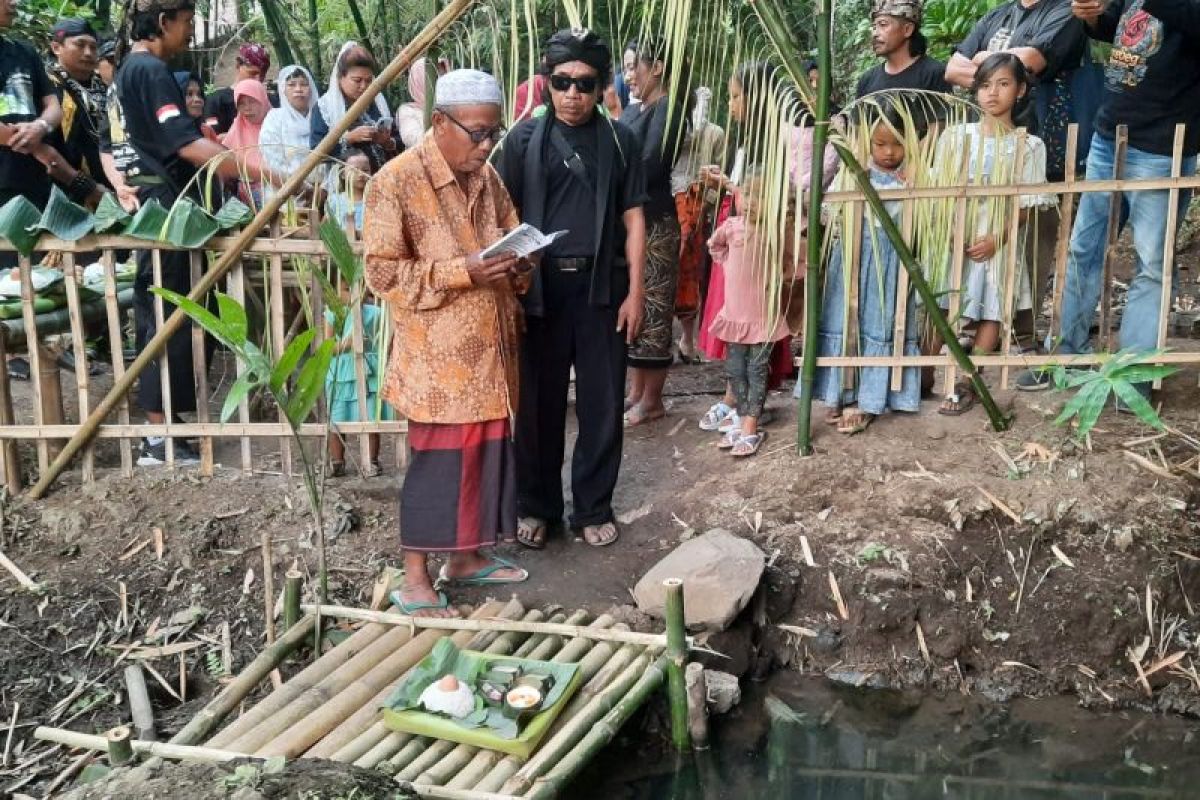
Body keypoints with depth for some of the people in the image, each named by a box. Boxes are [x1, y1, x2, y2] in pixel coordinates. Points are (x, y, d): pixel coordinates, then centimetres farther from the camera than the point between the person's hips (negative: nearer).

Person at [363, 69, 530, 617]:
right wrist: (463, 272, -24)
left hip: (488, 352, 7)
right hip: (437, 358, -7)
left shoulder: (488, 178, 10)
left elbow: (512, 240, 22)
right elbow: (383, 272, -17)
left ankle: (465, 557, 29)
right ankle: (414, 579, 10)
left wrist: (517, 267, -3)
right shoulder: (396, 182, -13)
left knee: (487, 454, 13)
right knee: (437, 462, -2)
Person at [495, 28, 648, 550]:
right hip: (541, 287, -1)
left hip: (601, 287, 1)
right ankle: (536, 506, 22)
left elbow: (633, 220, 6)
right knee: (539, 403, 7)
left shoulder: (619, 140, 5)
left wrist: (635, 292, 0)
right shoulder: (524, 139, 2)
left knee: (602, 403, 6)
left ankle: (593, 508, 20)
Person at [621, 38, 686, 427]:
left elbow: (650, 166, -18)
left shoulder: (668, 108, -10)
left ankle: (652, 400, 7)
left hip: (653, 223, -8)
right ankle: (636, 390, 21)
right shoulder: (633, 110, 15)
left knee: (651, 310, -2)